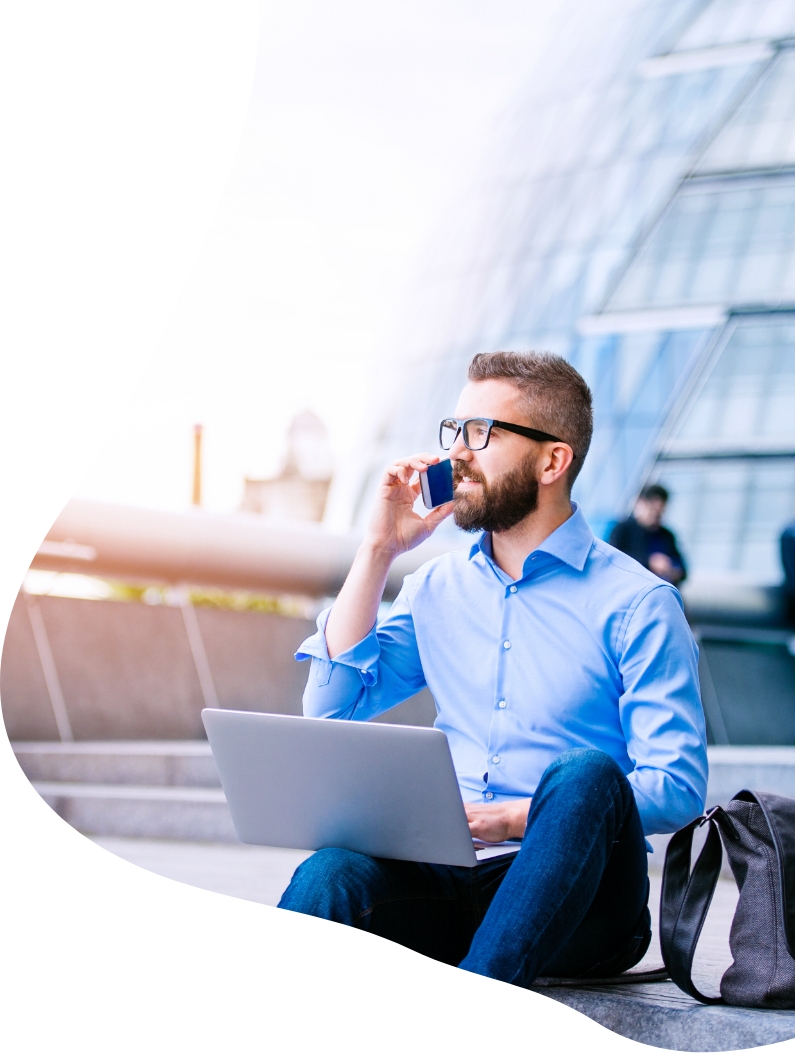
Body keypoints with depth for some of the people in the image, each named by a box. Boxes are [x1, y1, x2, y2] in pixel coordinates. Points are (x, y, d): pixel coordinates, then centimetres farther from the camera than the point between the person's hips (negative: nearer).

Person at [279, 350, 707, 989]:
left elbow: (679, 787, -8)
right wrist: (378, 551, 6)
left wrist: (526, 818, -22)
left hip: (571, 897, -3)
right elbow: (332, 709, 10)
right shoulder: (438, 588, 16)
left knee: (584, 775, -37)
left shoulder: (636, 604, -2)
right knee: (332, 874, -30)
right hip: (452, 879, 3)